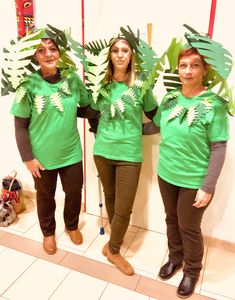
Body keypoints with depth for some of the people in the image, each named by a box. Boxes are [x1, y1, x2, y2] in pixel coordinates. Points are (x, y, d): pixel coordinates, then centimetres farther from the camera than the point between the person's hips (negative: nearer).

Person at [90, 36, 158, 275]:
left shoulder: (140, 85, -6)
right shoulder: (101, 84, 3)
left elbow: (155, 115, 3)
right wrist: (101, 130, 7)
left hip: (129, 153, -3)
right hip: (103, 150, 3)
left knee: (124, 208, 1)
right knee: (109, 197, 19)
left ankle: (113, 249, 27)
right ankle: (115, 239, 43)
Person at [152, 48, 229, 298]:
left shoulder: (214, 104, -15)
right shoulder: (169, 98, -1)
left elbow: (219, 149, -15)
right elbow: (156, 126, 16)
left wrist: (208, 187, -17)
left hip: (194, 181, -4)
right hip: (166, 174, 5)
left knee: (189, 228, 12)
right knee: (172, 220, 21)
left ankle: (192, 271, 40)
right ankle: (175, 258, 48)